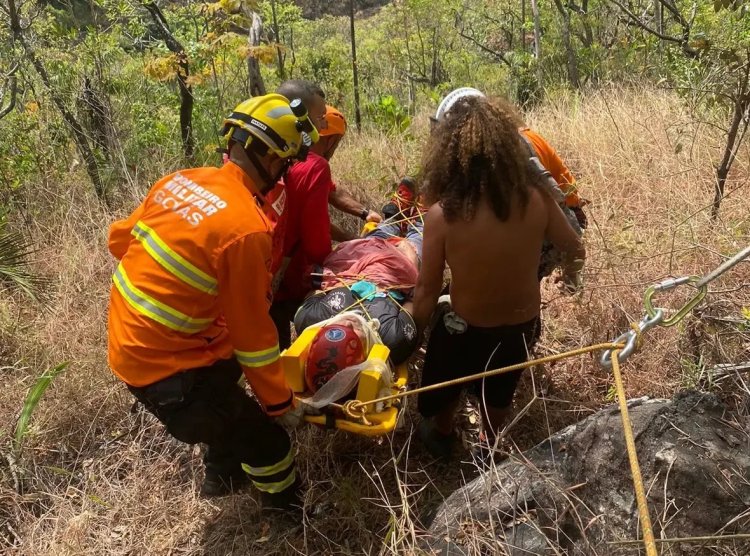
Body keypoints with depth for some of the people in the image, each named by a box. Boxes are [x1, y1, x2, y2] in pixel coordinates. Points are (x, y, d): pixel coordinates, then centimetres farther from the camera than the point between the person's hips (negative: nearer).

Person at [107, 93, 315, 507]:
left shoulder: (180, 180, -3)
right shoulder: (247, 228, -26)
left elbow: (119, 238, 10)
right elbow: (252, 331, -20)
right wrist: (280, 402, -6)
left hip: (128, 339, 9)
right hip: (165, 366, -9)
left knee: (228, 379, 32)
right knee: (269, 443, 3)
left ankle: (222, 475, 52)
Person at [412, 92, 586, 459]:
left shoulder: (442, 213, -29)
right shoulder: (536, 198, -21)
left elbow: (427, 290, -18)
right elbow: (575, 251, -4)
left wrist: (416, 332, 1)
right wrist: (569, 274, 20)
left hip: (467, 329, -3)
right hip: (523, 325, 3)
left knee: (445, 385, 31)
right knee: (499, 391, 32)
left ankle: (441, 436, 58)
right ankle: (491, 448, 56)